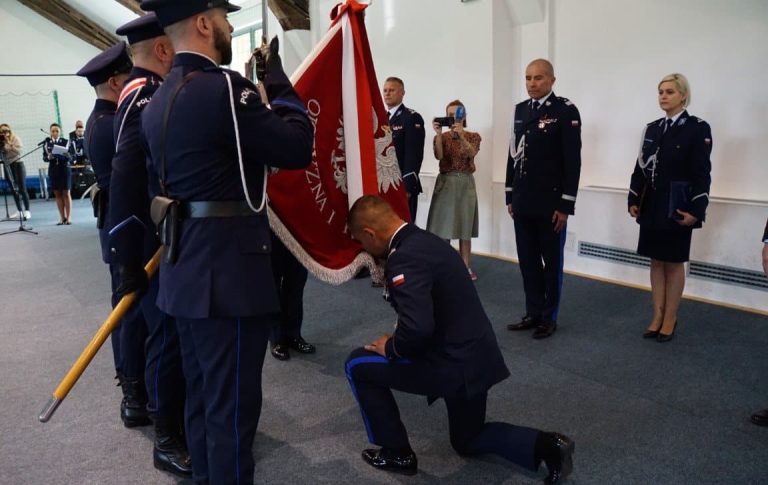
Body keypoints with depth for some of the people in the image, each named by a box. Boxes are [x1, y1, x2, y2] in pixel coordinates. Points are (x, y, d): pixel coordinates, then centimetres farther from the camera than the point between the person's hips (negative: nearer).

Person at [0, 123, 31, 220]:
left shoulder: (15, 138, -3)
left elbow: (19, 151, -14)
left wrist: (9, 143, -17)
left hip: (17, 165, -5)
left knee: (22, 188, -7)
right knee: (13, 190, 8)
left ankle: (27, 211, -4)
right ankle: (19, 211, 15)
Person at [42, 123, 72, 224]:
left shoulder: (65, 142, -3)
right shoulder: (47, 142, 2)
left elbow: (69, 158, -6)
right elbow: (44, 158, 1)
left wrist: (67, 155, -28)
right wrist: (48, 157, -20)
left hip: (64, 169, -2)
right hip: (53, 170, 2)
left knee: (66, 193, 1)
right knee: (57, 194, 6)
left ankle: (68, 217, 5)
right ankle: (62, 217, 12)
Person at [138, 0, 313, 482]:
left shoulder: (159, 100, 13)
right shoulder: (223, 86, -16)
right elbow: (298, 147, -13)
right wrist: (276, 80, -3)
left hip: (186, 270, 10)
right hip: (227, 271, -10)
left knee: (203, 400, 21)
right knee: (232, 407, 3)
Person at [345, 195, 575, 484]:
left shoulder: (404, 258, -24)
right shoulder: (425, 240, 8)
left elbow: (418, 329, -35)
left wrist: (391, 348, -14)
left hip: (454, 365, -10)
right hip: (473, 357, 10)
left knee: (358, 365, 4)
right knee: (467, 441, 30)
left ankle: (397, 452, 15)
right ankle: (547, 446, 15)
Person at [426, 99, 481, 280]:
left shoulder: (473, 136, 3)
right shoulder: (441, 137, 3)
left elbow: (471, 153, -18)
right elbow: (439, 156, -16)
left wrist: (461, 135, -33)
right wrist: (439, 134, -27)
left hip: (465, 183, 0)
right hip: (445, 183, 0)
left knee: (465, 227, 5)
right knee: (443, 226, 1)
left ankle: (465, 266, 13)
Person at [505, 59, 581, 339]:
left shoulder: (566, 111, -7)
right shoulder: (520, 110, 10)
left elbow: (572, 161, -11)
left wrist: (565, 205, -14)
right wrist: (510, 195, 11)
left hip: (550, 202, -5)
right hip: (523, 202, 6)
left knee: (552, 262, 7)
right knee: (528, 260, 11)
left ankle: (549, 317, 18)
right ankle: (533, 313, 23)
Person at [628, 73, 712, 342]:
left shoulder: (698, 128, -7)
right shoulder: (652, 129, 9)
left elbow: (702, 174, -11)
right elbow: (640, 168, 9)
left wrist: (696, 210, -16)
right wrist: (633, 200, 5)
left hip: (677, 207, -5)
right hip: (652, 205, 5)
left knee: (674, 263, 5)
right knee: (656, 262, 10)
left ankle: (670, 320, 16)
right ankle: (658, 317, 20)